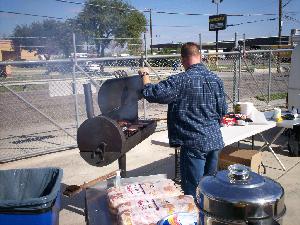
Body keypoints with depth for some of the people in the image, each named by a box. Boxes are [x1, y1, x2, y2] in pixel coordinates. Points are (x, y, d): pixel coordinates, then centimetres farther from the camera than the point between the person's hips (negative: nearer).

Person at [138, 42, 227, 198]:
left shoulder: (181, 81, -16)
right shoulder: (216, 79, 4)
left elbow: (151, 93, -17)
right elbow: (223, 110, 10)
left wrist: (145, 75, 0)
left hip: (194, 143, -7)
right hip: (214, 140, 7)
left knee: (193, 192, 5)